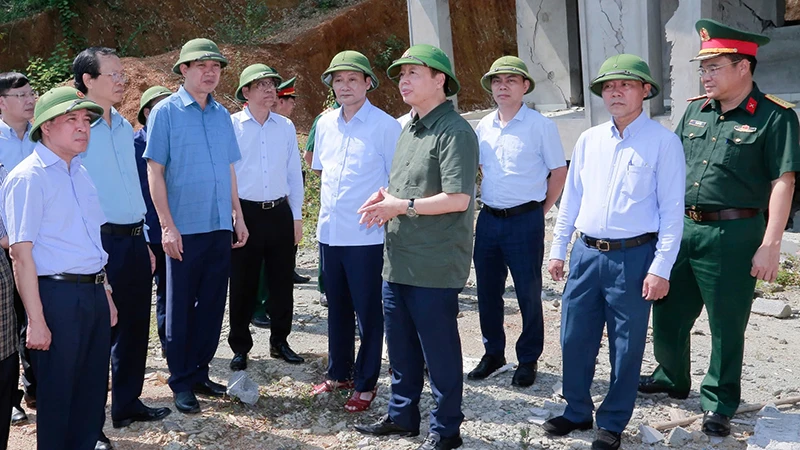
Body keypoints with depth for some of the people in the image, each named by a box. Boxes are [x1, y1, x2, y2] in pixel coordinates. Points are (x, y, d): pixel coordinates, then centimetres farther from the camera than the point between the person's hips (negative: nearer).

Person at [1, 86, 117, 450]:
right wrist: (36, 321, -19)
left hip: (94, 294, 8)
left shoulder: (80, 173, 14)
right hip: (57, 295, -7)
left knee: (93, 392, 15)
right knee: (57, 396, 4)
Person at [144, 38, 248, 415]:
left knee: (212, 304, 10)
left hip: (221, 227, 5)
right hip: (185, 229, -5)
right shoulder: (165, 112, -5)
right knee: (180, 307, 4)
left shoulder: (222, 114, 10)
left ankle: (199, 373, 24)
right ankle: (181, 383, 15)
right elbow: (154, 173, -8)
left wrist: (238, 217, 11)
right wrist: (167, 226, -13)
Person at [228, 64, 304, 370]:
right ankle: (240, 347, 17)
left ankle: (279, 342, 25)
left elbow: (294, 173, 11)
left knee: (282, 282, 10)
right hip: (245, 213, -3)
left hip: (280, 212, 3)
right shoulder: (232, 125, -4)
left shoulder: (286, 127, 7)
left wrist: (297, 217, 9)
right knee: (243, 285, 5)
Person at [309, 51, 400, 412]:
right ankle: (339, 373, 31)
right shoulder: (325, 123, 9)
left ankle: (366, 383, 17)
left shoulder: (385, 126, -9)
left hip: (366, 236, -6)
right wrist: (330, 203, 12)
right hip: (329, 231, 6)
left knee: (368, 311, 4)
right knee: (337, 307, 17)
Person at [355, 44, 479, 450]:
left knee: (439, 351, 4)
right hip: (398, 261, 9)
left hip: (433, 267, -9)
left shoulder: (454, 131, -14)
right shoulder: (409, 129, 15)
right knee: (400, 347, 19)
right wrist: (385, 197, 4)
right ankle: (402, 416, 34)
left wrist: (403, 206, -16)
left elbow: (458, 199, -22)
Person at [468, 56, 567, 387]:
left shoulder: (541, 126, -7)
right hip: (488, 219, 5)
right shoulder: (483, 127, 8)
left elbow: (559, 173, -2)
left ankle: (528, 360, 20)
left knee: (528, 294, 5)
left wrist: (540, 210, 0)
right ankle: (493, 354, 29)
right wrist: (489, 203, 13)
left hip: (525, 220, -5)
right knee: (487, 291, 13)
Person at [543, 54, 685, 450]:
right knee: (575, 339, 12)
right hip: (586, 253, 5)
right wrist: (558, 250, 13)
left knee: (626, 347, 7)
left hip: (634, 257, -4)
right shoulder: (588, 140, 9)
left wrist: (661, 268, -12)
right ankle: (577, 411, 31)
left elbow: (672, 210, -8)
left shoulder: (663, 142, -6)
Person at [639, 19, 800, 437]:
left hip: (733, 234, -6)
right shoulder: (695, 110, 10)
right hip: (682, 227, 6)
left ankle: (719, 404, 23)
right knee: (668, 313, 16)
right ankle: (672, 378, 39)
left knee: (726, 325, 6)